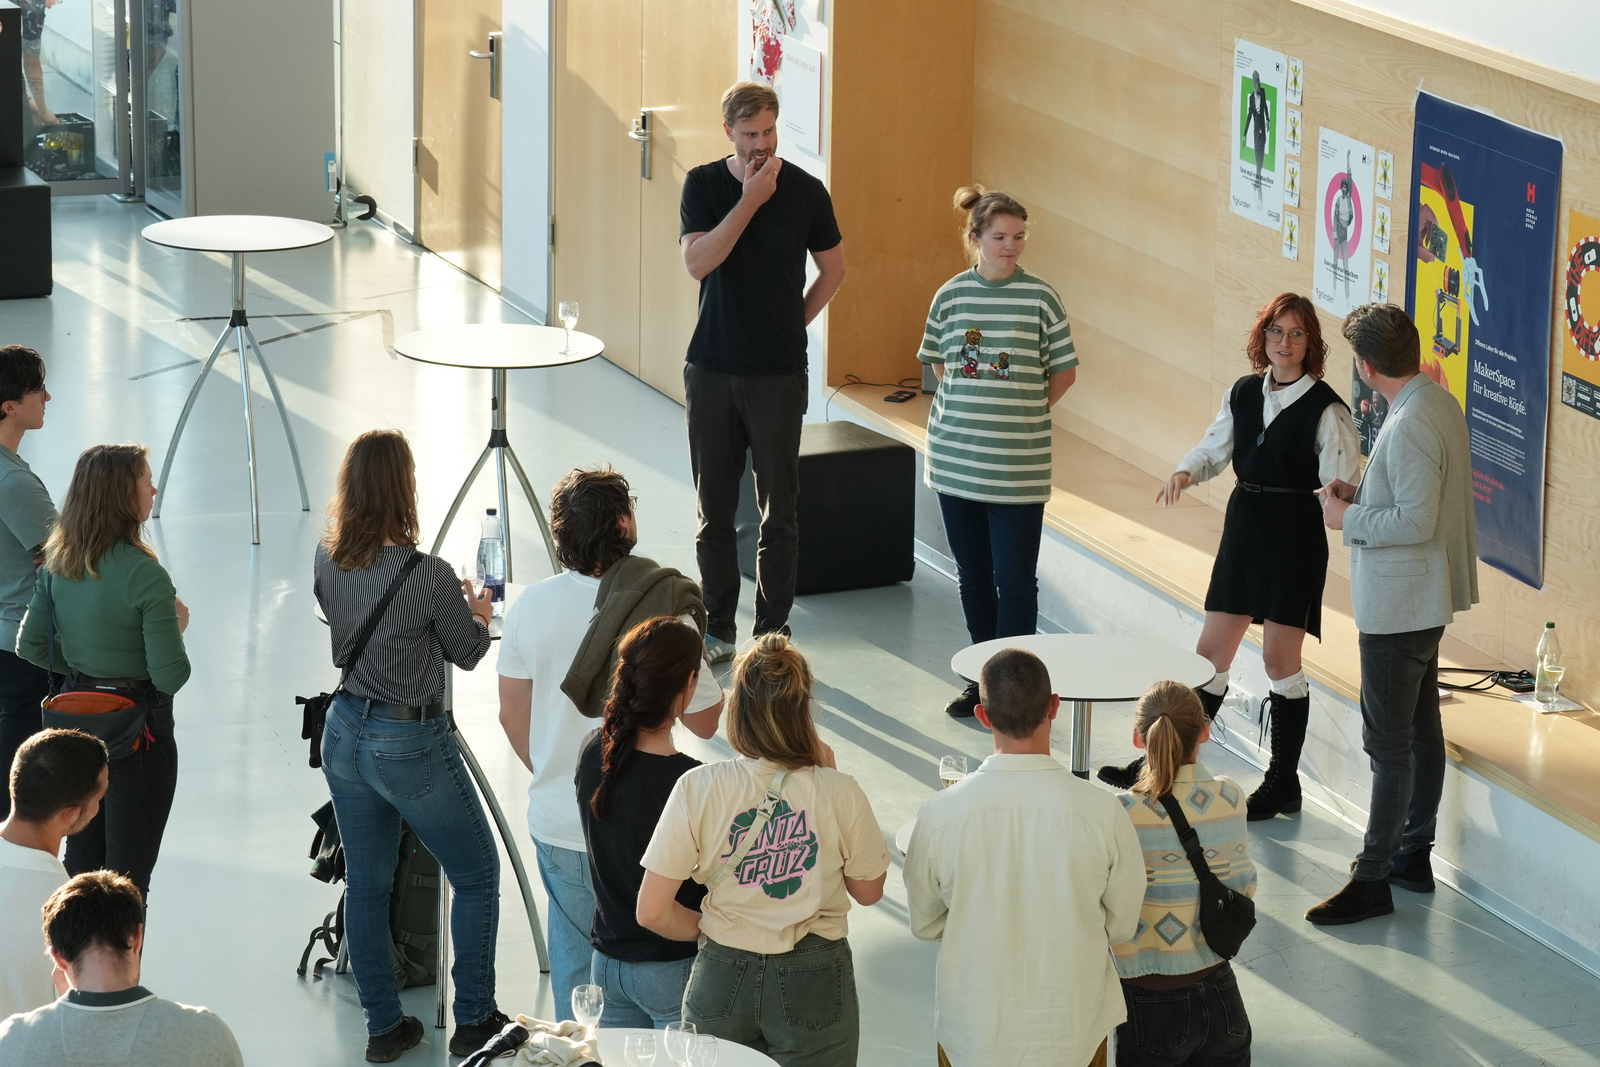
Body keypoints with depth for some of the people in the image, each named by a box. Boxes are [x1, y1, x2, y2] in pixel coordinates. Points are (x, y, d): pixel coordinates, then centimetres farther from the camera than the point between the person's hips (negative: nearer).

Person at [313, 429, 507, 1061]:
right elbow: (467, 653, -7)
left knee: (365, 884, 16)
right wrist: (478, 615, 16)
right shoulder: (429, 576, -23)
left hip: (345, 731, 6)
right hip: (412, 746, -6)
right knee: (477, 876, 13)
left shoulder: (326, 563, -6)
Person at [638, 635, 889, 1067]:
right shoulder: (839, 792, -15)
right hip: (813, 983, 0)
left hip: (722, 978, 0)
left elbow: (652, 912, -12)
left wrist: (711, 927, 9)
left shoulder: (697, 789, -14)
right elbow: (868, 891, 3)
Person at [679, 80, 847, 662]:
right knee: (714, 509, 8)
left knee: (779, 512, 0)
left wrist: (794, 322, 5)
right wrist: (750, 200, -18)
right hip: (712, 368, 1)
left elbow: (833, 268, 13)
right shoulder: (704, 185, 0)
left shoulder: (805, 191, -1)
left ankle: (772, 632, 8)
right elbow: (697, 261, -15)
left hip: (779, 373, -1)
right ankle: (718, 630, 18)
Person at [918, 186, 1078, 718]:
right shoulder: (951, 295, 2)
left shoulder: (1039, 297, -5)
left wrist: (1024, 412, -1)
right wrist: (968, 406, 5)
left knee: (1016, 579, -3)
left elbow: (1064, 372, 3)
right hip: (955, 457, 3)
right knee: (973, 573, 14)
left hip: (1018, 467, -3)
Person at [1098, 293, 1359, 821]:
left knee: (1281, 659, 1)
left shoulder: (1324, 409, -10)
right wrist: (1186, 472, -4)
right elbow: (1214, 449, 16)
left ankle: (1283, 782, 14)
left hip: (1295, 536, -5)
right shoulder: (1243, 394, 7)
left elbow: (1341, 484, -12)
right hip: (1244, 527, 5)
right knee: (1211, 652, 9)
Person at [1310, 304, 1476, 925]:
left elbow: (1417, 521, -27)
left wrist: (1349, 519, -15)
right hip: (1424, 599, 11)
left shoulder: (1411, 426, -25)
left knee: (1388, 743, -5)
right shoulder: (1439, 402, 7)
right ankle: (1414, 855, 29)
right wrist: (1361, 497, 7)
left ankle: (1373, 880, -1)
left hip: (1398, 607, -11)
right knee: (1420, 728, 18)